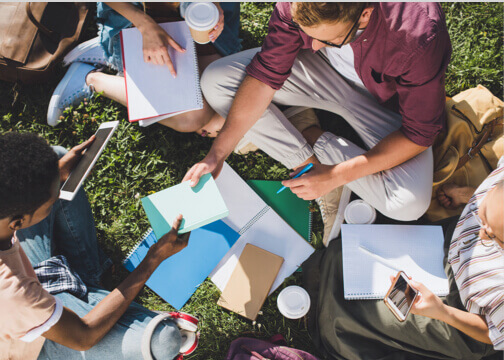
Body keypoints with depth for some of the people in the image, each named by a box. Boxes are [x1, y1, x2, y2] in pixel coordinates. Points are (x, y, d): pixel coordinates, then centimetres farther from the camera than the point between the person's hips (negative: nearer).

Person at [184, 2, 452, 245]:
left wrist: (336, 176, -31)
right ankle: (310, 162, -10)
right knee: (215, 80, -15)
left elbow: (419, 134, -27)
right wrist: (217, 154, -23)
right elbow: (266, 73, -19)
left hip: (384, 98, -2)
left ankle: (313, 138, -5)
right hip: (325, 69, 3)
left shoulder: (419, 36, -37)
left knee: (410, 204, -28)